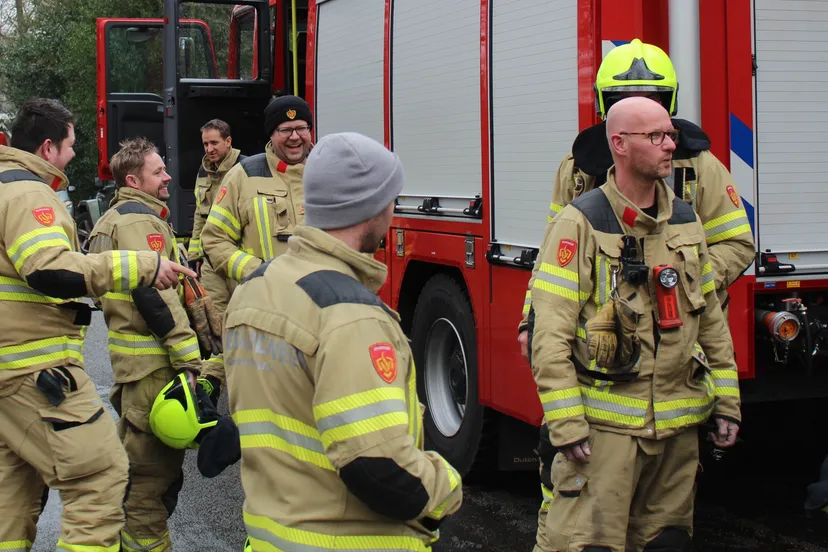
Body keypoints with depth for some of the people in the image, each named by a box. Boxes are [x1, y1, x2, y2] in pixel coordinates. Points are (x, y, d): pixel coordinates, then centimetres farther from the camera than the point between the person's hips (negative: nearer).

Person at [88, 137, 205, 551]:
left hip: (131, 359, 11)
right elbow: (155, 295, -24)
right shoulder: (141, 220, -14)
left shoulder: (116, 218, 20)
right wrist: (189, 358, -25)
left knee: (137, 457, 21)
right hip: (153, 363, -11)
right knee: (154, 470, -5)